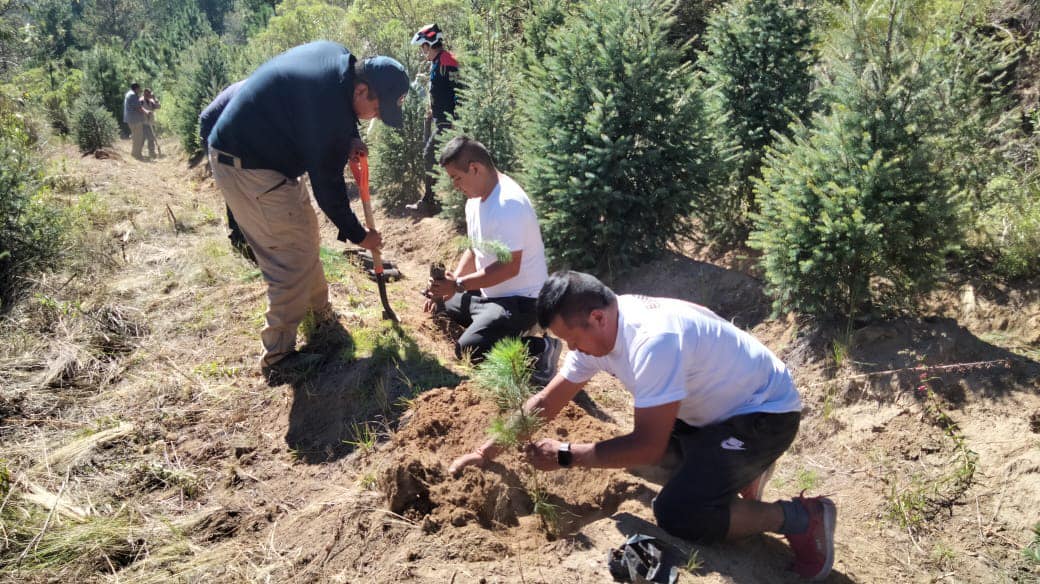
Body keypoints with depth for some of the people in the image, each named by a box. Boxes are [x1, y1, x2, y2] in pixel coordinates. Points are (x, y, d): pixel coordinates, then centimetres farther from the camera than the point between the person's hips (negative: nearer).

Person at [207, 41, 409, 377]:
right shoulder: (331, 112, -30)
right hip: (247, 169, -10)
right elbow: (327, 186, -20)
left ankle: (321, 314, 37)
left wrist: (351, 138, -3)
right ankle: (278, 358, 1)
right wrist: (358, 235, -6)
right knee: (293, 258, -8)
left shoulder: (338, 57, -3)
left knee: (306, 237, 19)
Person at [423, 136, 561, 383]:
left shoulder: (508, 203, -27)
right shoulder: (476, 197, 5)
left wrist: (458, 285, -25)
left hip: (520, 299, -10)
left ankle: (540, 349, -6)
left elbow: (509, 267, -29)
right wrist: (449, 285, 0)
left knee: (468, 349, -24)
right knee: (441, 304, 20)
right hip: (490, 293, 10)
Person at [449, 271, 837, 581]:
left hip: (764, 412, -9)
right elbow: (546, 402, 1)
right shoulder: (595, 328, -8)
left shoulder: (655, 340, -35)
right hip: (712, 409, 9)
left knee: (677, 514, -21)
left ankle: (800, 517, -3)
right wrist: (486, 451, -1)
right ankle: (740, 465, 22)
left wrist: (565, 456, -23)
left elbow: (648, 447, -29)